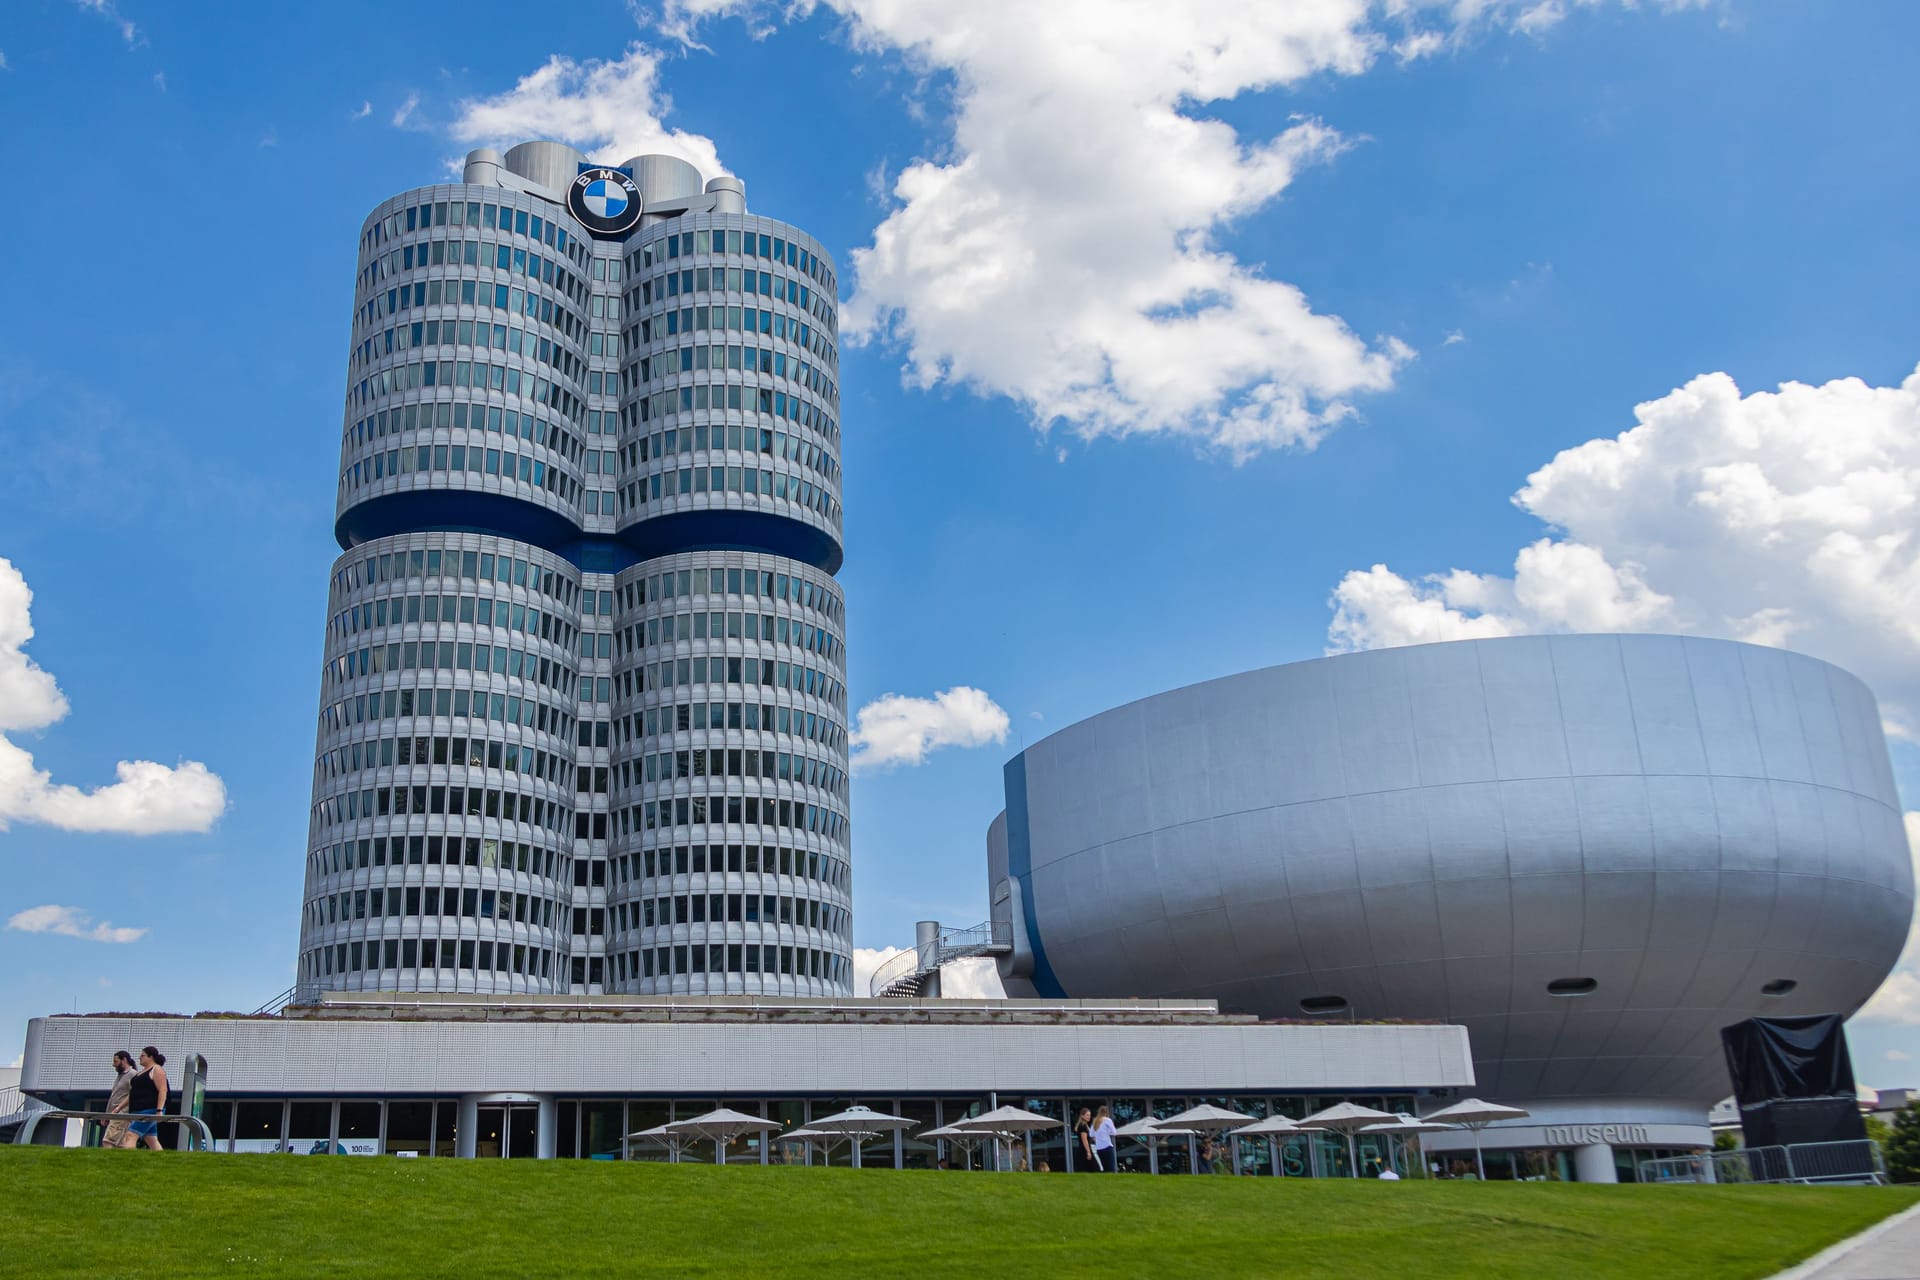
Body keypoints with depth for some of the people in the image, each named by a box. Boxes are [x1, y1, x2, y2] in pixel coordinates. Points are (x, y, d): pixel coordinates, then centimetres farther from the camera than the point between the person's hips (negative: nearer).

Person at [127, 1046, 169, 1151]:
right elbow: (132, 1094, 26)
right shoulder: (141, 1072, 21)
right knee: (152, 1141, 6)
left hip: (150, 1110, -9)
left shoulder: (157, 1070, -7)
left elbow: (162, 1091, -16)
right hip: (141, 1111, 9)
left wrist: (159, 1110, -24)